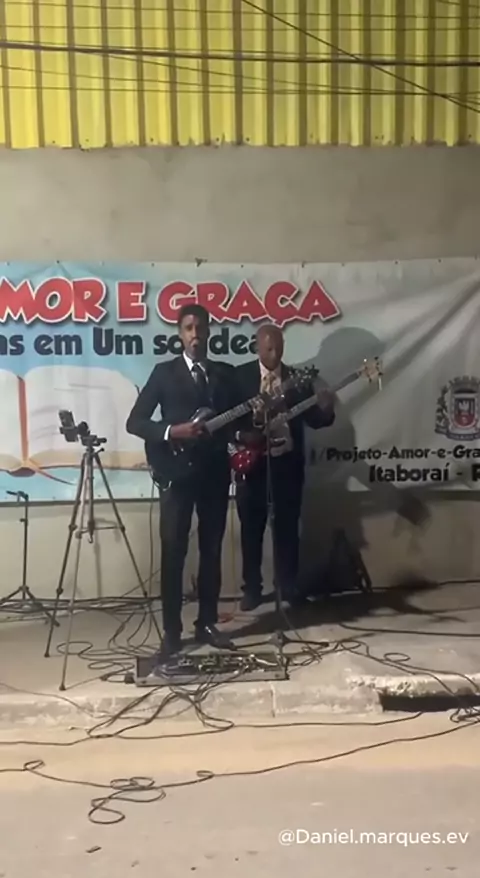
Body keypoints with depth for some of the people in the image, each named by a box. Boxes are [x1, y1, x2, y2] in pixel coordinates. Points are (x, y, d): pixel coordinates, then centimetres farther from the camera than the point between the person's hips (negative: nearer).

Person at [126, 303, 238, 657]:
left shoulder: (226, 373, 11)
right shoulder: (164, 372, 2)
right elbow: (135, 421, -4)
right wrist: (172, 432, -19)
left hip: (216, 471, 3)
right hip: (177, 472, -3)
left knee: (212, 551, 9)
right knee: (173, 553, -2)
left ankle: (207, 623, 21)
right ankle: (172, 630, 7)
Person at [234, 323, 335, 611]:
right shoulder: (239, 375, 0)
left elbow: (313, 420, 2)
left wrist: (326, 410, -19)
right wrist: (242, 434, -18)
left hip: (288, 461, 1)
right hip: (252, 460, -1)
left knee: (287, 525, 8)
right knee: (251, 526, 6)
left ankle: (289, 586, 21)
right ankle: (252, 588, 18)